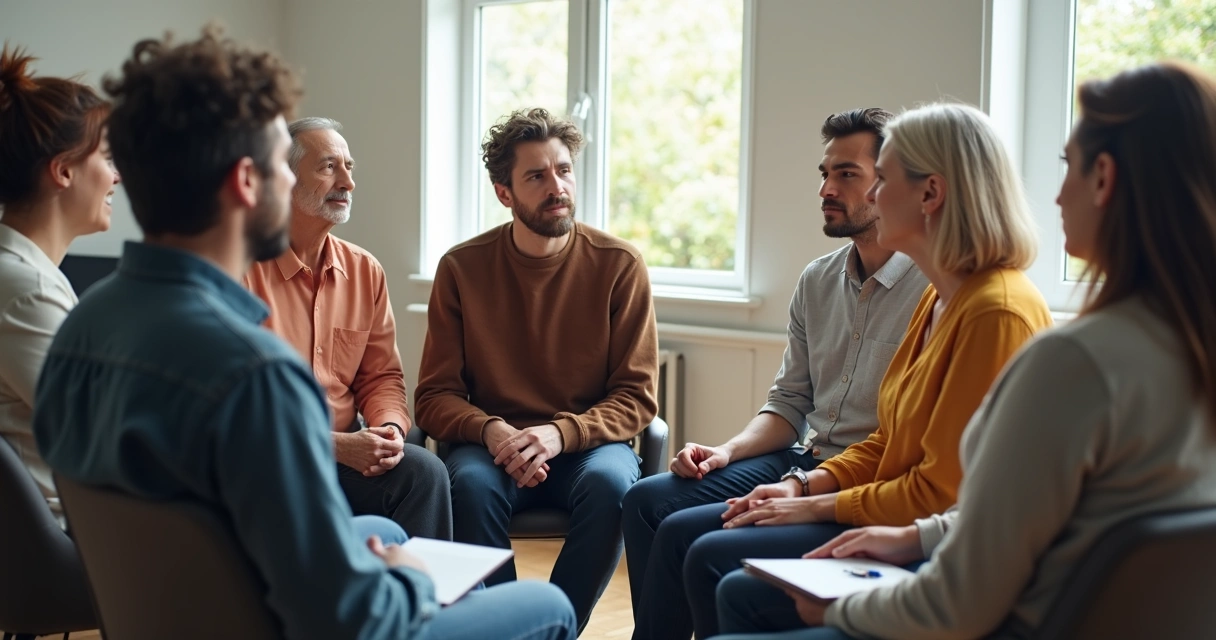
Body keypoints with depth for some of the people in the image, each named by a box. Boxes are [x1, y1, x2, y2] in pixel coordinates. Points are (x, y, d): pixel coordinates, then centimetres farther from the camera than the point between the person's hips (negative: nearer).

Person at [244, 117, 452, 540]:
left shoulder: (365, 271, 11)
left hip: (346, 451, 6)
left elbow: (381, 375, 16)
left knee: (424, 471, -22)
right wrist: (335, 445, -18)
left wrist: (390, 429, -8)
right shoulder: (243, 268, -8)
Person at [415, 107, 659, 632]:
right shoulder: (461, 268, -1)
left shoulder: (619, 264, -3)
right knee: (471, 483, -32)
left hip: (586, 445, 0)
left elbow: (636, 396, -3)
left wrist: (560, 434, -21)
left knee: (610, 482, -32)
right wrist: (490, 430, -21)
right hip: (492, 446, 0)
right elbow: (435, 397, 0)